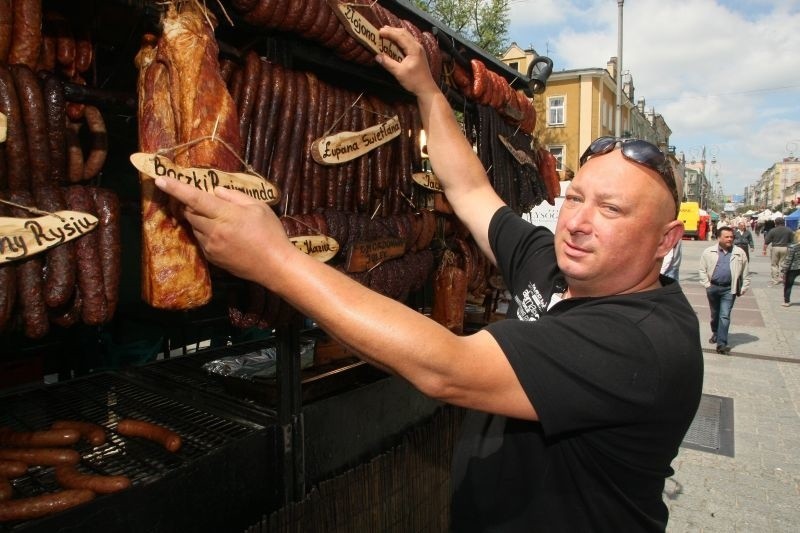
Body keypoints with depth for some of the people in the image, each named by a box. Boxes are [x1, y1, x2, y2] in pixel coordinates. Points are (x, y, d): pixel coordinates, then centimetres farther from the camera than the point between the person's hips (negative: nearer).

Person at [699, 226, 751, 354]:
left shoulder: (740, 253, 2)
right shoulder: (708, 252, 0)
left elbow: (746, 273, 7)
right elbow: (703, 270, 3)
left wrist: (743, 289, 4)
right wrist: (707, 284, -4)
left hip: (729, 289, -1)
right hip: (713, 287, 1)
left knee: (725, 316, -6)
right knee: (714, 314, 17)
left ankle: (721, 344, -6)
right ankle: (715, 333, 39)